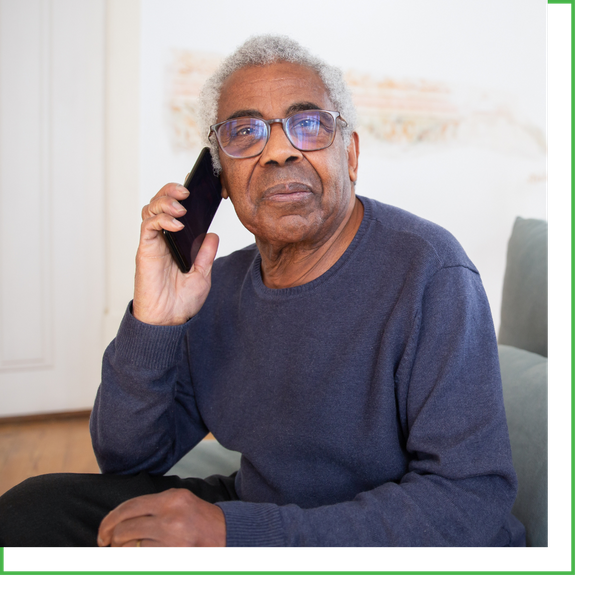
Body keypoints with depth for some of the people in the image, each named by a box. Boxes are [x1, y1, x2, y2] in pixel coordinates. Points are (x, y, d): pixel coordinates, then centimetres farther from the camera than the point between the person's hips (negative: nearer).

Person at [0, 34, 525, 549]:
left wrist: (237, 532, -28)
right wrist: (151, 328, -19)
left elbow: (472, 502, -24)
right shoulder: (218, 285, -2)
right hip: (254, 513, 5)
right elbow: (126, 458, 1)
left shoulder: (430, 273, -20)